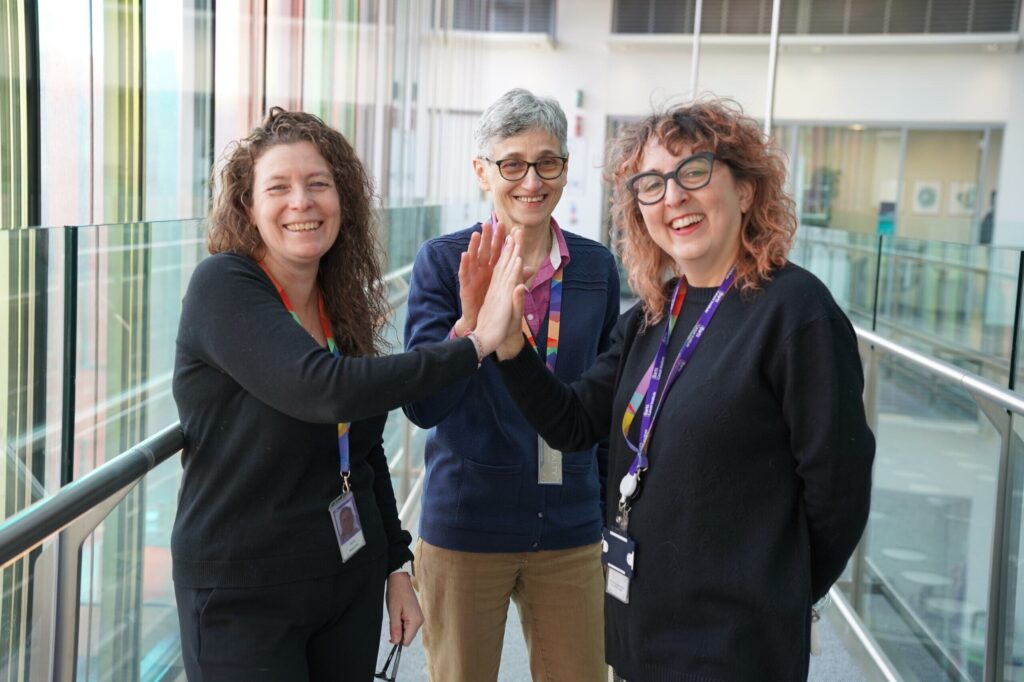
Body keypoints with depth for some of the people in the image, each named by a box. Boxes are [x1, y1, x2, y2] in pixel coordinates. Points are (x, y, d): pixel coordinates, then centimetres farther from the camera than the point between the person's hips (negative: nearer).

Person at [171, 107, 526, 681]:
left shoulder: (344, 304, 5)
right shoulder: (222, 285, -15)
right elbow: (325, 390, -30)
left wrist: (397, 565, 12)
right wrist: (474, 346, -26)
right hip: (244, 594, -5)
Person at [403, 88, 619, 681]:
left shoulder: (597, 266, 2)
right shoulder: (444, 261, -7)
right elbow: (423, 405, -14)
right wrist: (471, 320, -29)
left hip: (570, 531, 3)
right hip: (466, 527, -2)